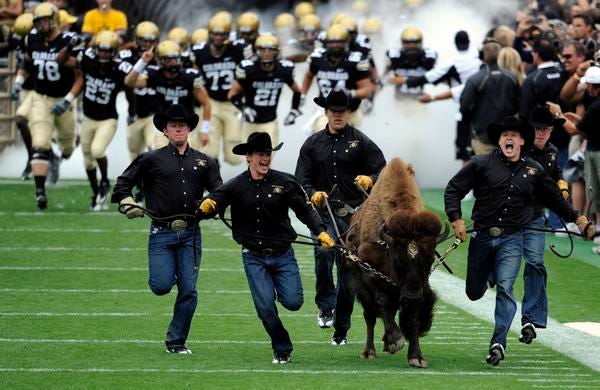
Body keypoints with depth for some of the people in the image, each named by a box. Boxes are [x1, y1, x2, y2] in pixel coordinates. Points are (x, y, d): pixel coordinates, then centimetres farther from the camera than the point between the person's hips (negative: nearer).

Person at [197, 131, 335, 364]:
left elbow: (305, 210, 3)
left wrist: (321, 232, -9)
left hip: (283, 255, 0)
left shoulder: (284, 183, -3)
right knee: (265, 307, -7)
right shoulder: (236, 186, -2)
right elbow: (214, 201, -10)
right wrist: (206, 206, -34)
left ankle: (279, 291, 28)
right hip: (253, 257, 0)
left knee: (293, 302, -9)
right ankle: (282, 350, 12)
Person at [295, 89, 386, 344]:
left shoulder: (361, 142, 7)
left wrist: (370, 179, -19)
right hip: (323, 213, 0)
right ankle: (326, 307, -17)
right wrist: (313, 194, -13)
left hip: (353, 215, 0)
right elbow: (302, 179, 9)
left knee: (348, 271, 3)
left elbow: (383, 171, 4)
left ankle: (341, 330, 12)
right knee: (324, 251, -30)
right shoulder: (313, 143, 12)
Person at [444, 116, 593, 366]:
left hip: (511, 239, 0)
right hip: (482, 236, 0)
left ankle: (498, 343, -16)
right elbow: (453, 189, 0)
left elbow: (554, 199, 21)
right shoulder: (482, 164, -1)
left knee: (505, 288, -17)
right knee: (474, 293, 11)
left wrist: (577, 219, 17)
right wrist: (456, 219, -12)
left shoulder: (534, 171, 7)